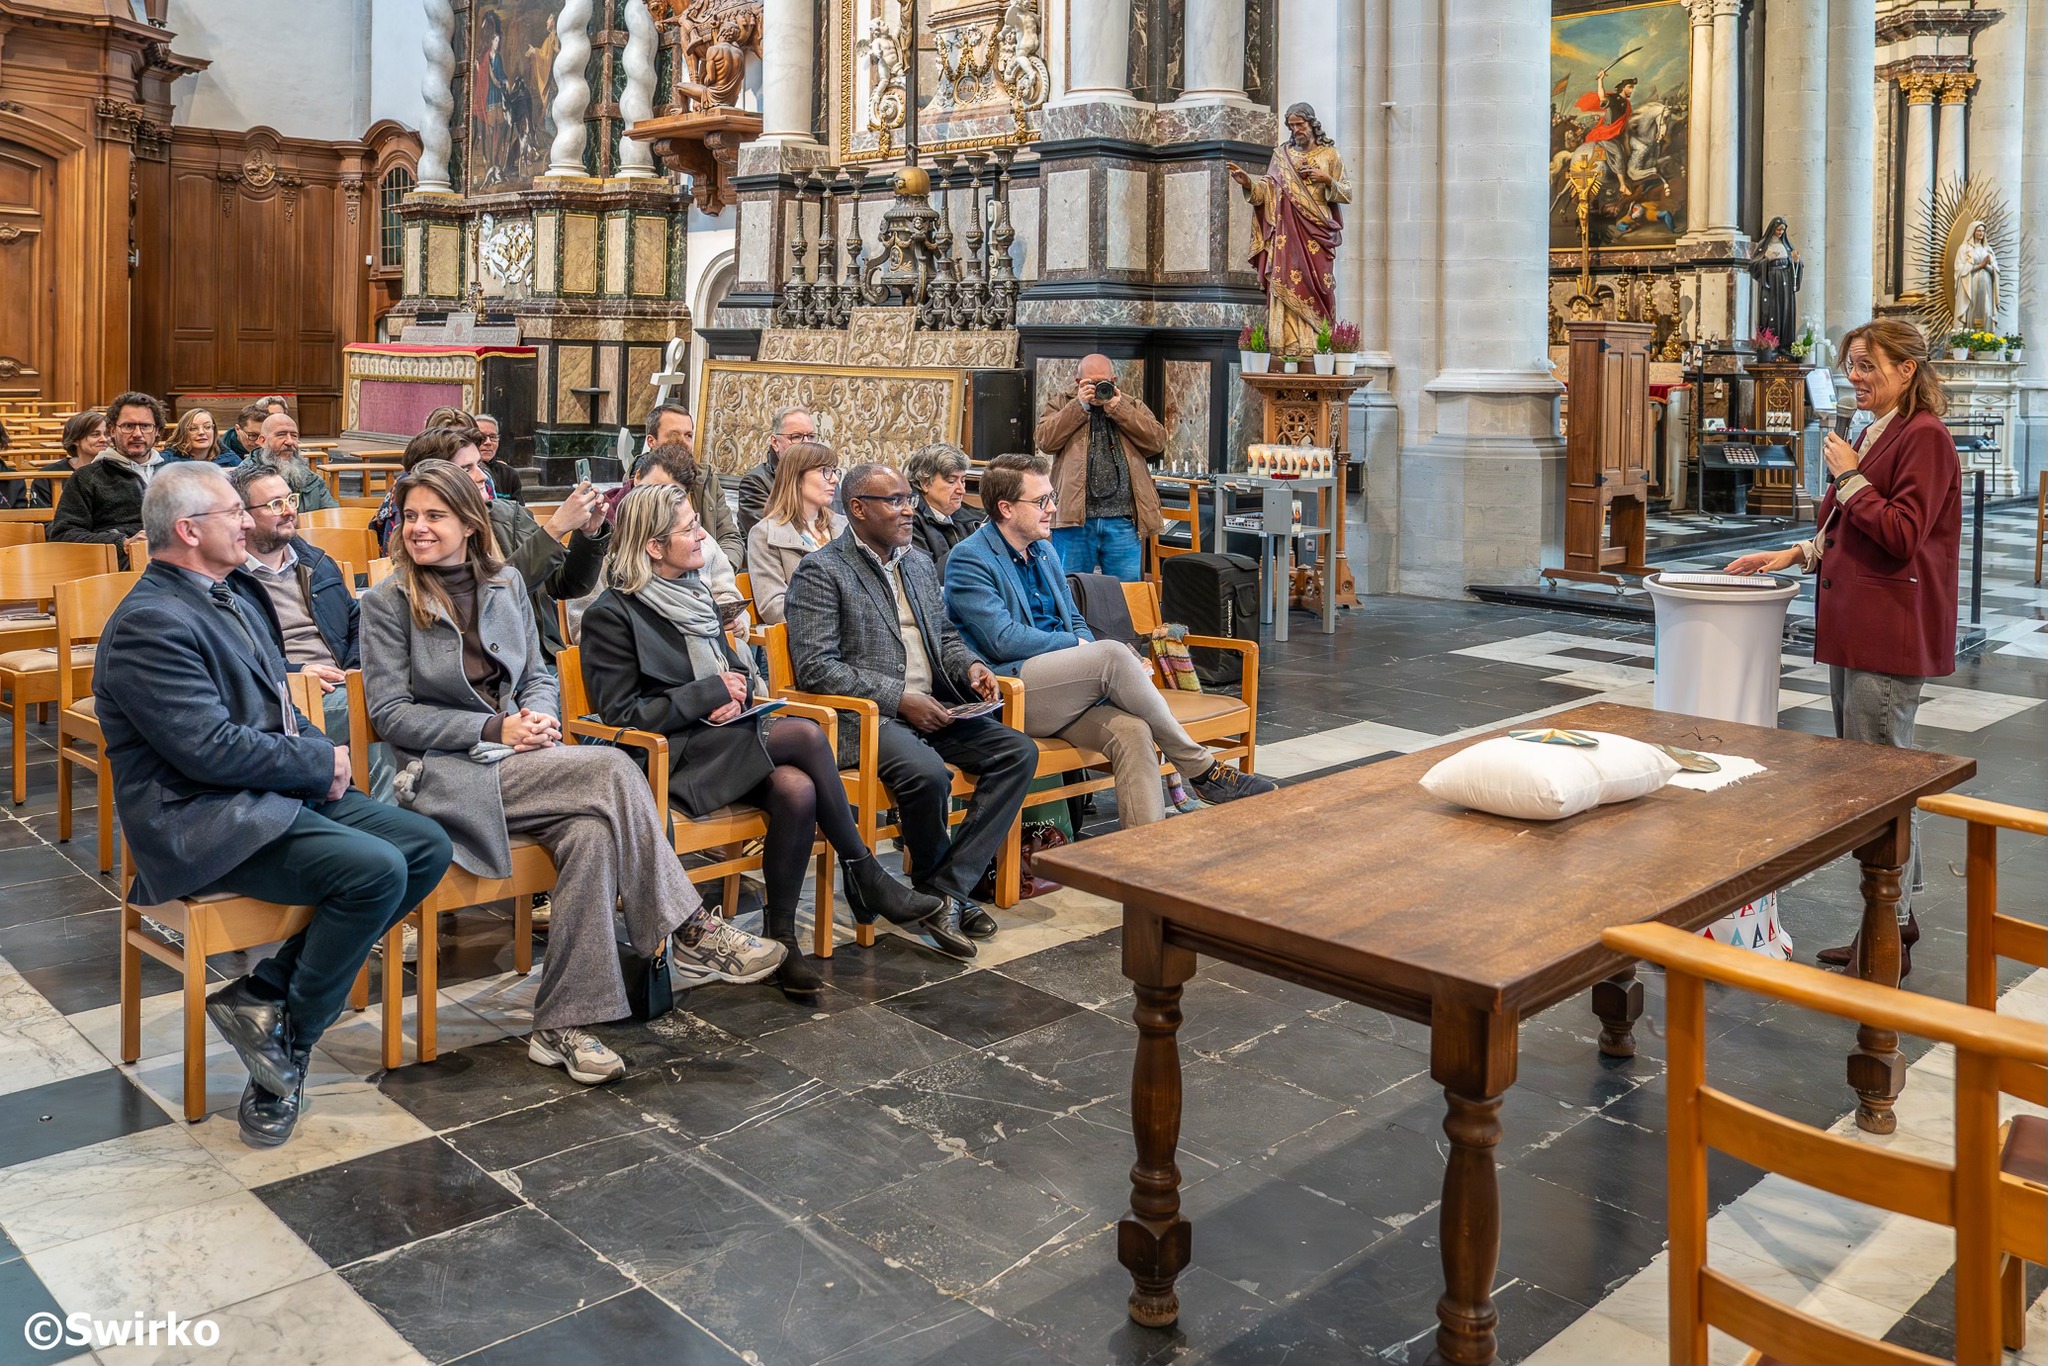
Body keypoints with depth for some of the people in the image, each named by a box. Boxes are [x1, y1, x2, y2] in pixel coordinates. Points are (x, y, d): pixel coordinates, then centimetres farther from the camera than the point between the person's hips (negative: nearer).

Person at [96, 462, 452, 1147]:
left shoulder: (223, 601, 17)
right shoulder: (150, 623, -14)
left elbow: (277, 707, 22)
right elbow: (211, 749, -22)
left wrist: (322, 752, 0)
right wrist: (322, 763, -12)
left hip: (279, 795, 10)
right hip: (200, 824, -10)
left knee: (427, 846, -5)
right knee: (376, 869, -28)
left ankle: (264, 992, -1)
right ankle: (287, 1040, -6)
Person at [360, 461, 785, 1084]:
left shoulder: (505, 583, 13)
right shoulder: (387, 602, -1)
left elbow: (538, 674, 18)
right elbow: (391, 714, -5)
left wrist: (541, 716, -7)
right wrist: (494, 729, -15)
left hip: (516, 756, 5)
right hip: (445, 773, -5)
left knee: (590, 831, -30)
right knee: (611, 770, -28)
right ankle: (690, 929, -22)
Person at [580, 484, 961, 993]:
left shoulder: (695, 593, 16)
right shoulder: (611, 616, -7)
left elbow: (734, 668, 26)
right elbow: (621, 714, -11)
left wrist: (737, 691, 0)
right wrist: (710, 693, -13)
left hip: (719, 739, 7)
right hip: (669, 758, -7)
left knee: (797, 789, -28)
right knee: (805, 734, -27)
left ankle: (781, 936, -17)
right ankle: (865, 878, -13)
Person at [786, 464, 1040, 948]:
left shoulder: (920, 565, 19)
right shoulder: (821, 572, -5)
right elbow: (815, 668, -14)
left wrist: (970, 665, 4)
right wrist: (899, 698, -19)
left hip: (931, 708, 8)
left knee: (1018, 751, -12)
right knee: (927, 773, -34)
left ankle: (949, 886, -12)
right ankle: (934, 887, -5)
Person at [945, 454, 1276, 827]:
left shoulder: (1045, 551, 22)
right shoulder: (969, 558, -4)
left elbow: (1075, 622, 25)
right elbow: (1003, 640, -14)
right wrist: (1078, 646, -7)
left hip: (1061, 694, 7)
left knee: (1132, 730, -24)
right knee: (1114, 653, -28)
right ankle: (1202, 770, -16)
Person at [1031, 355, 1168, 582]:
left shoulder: (1132, 405, 15)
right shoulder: (1062, 404, 12)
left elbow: (1158, 441, 0)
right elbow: (1045, 441, -5)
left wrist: (1118, 408, -5)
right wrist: (1080, 405, -8)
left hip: (1123, 521, 1)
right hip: (1074, 518, -1)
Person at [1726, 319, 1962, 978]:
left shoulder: (1923, 436, -12)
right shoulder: (1874, 434, 18)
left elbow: (1900, 535, -18)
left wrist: (1848, 478, -12)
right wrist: (1799, 554, 12)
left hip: (1890, 637, -10)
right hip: (1855, 629, 10)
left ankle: (1890, 936, 4)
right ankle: (1896, 917, 26)